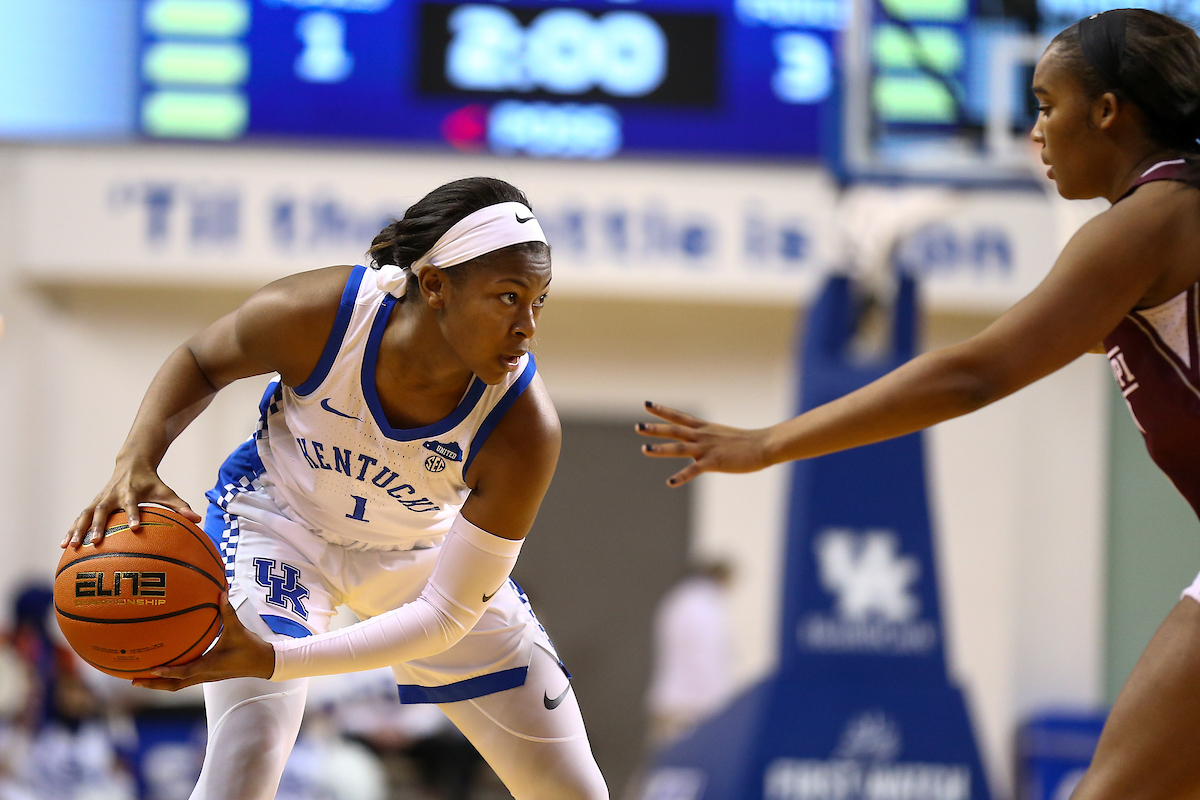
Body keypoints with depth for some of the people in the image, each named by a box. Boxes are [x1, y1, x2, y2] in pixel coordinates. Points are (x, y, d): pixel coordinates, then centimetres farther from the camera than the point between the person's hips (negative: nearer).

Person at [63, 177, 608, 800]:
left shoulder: (523, 430, -35)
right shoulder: (314, 316, -34)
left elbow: (445, 614, -31)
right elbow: (201, 360, -10)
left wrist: (272, 659, -41)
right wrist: (137, 462, -30)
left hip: (424, 552, 2)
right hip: (281, 516, -2)